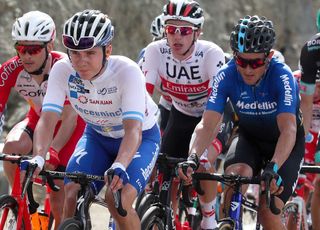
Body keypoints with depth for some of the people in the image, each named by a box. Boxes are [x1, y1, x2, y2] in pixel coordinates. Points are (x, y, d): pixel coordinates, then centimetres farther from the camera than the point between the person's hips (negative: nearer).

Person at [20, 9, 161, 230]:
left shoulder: (127, 71, -32)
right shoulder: (62, 71, -22)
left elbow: (133, 129, -40)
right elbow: (48, 119, -28)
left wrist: (119, 166, -58)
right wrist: (37, 158, -47)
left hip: (141, 137, -4)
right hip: (97, 136, 4)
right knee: (72, 194, -20)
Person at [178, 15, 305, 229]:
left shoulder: (282, 76, -29)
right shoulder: (226, 76, -22)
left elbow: (288, 129, -39)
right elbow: (207, 124, -27)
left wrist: (273, 168, -54)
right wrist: (192, 158, -45)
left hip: (285, 145, -2)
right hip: (250, 139, 2)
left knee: (268, 212, -18)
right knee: (236, 174, -31)